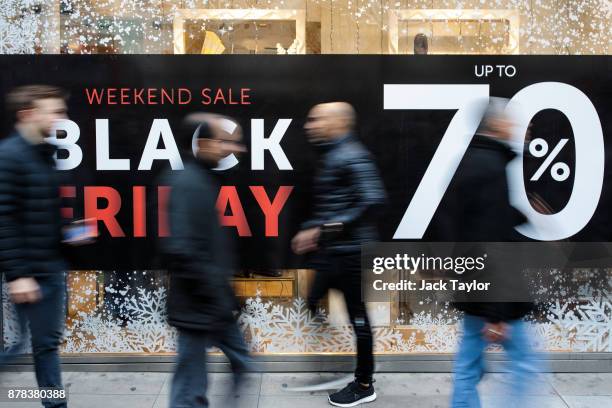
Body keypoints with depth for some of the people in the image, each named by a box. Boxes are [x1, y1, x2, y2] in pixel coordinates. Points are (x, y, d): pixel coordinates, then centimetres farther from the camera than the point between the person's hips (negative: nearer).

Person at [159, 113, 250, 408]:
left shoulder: (201, 178, 10)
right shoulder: (187, 183, -21)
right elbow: (181, 250, -29)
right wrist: (215, 295, -21)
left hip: (212, 303, 10)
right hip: (198, 306, -10)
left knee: (240, 362, 21)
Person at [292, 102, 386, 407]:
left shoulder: (351, 156, -15)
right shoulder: (332, 156, 16)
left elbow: (372, 200, -24)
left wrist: (332, 228, -22)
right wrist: (314, 231, 15)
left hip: (350, 251, -10)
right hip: (333, 251, 10)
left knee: (357, 315, 1)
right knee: (314, 304, 13)